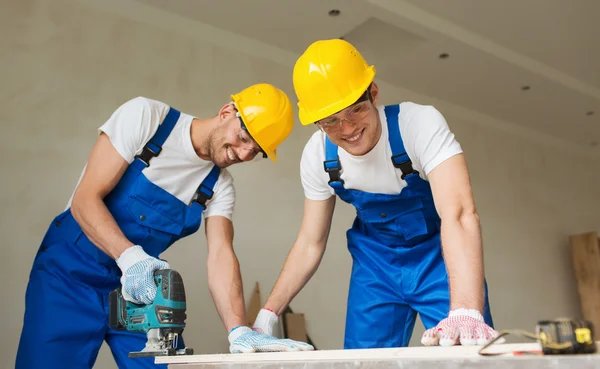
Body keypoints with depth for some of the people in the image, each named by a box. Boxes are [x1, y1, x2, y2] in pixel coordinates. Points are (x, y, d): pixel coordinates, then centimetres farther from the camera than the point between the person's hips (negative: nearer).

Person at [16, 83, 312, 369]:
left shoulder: (220, 187, -3)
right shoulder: (146, 116, -16)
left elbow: (220, 256, -15)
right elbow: (85, 200, -19)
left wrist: (239, 330, -31)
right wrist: (129, 256, -35)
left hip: (138, 286, 4)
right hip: (70, 274, -3)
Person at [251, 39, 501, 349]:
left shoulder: (420, 123, -28)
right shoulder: (317, 155, -15)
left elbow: (459, 214, -40)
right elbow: (310, 243, -5)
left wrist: (466, 312, -54)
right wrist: (268, 315, -9)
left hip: (439, 254, -3)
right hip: (375, 263, 3)